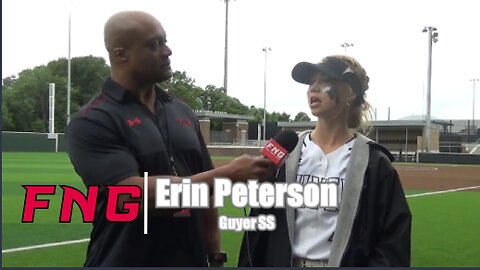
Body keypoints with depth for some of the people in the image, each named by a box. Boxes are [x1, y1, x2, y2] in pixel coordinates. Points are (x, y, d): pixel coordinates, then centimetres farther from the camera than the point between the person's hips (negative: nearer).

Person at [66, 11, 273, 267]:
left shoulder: (182, 111, 7)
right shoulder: (92, 121, -12)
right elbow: (133, 194, -23)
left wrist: (215, 255, 7)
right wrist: (226, 175, -22)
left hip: (192, 259, 5)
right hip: (126, 260, -5)